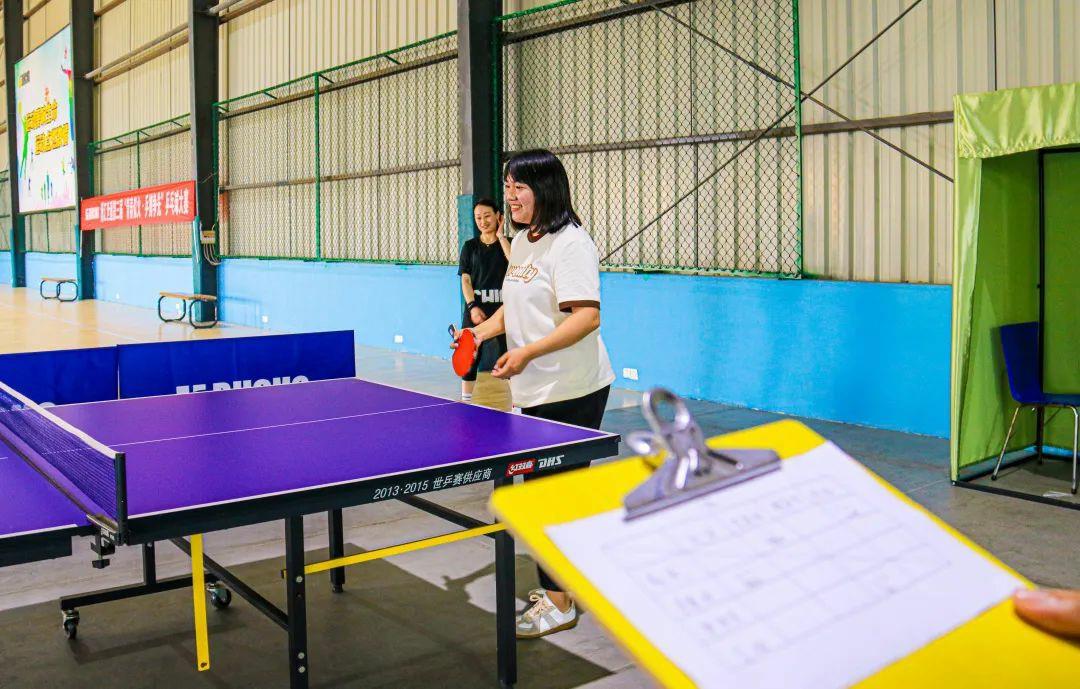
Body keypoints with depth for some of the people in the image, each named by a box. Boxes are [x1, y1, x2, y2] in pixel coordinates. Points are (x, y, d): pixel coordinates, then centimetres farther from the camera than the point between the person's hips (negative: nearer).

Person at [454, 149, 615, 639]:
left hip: (572, 393, -9)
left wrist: (527, 352, -30)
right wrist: (482, 331, 7)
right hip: (535, 392, 9)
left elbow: (587, 316, -23)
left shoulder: (570, 244, -15)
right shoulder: (521, 243, 13)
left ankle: (557, 602, 7)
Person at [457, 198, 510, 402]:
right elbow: (466, 280, 5)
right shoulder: (470, 246, 9)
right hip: (476, 310, 2)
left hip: (502, 309, -2)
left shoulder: (509, 243, 5)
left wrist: (501, 236, -10)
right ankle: (466, 399, 17)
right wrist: (472, 306, -8)